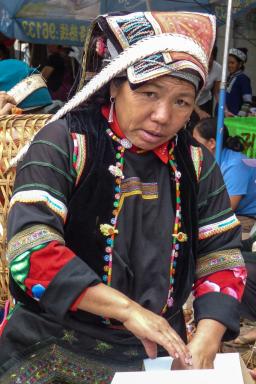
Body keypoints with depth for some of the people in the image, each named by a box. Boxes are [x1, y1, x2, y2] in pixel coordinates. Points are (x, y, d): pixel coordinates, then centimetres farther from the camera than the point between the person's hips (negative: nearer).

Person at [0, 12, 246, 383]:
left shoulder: (195, 161, 3)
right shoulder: (65, 143, -12)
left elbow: (221, 254, 3)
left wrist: (205, 344, -13)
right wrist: (128, 309, -28)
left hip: (159, 350, 5)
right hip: (53, 349, -4)